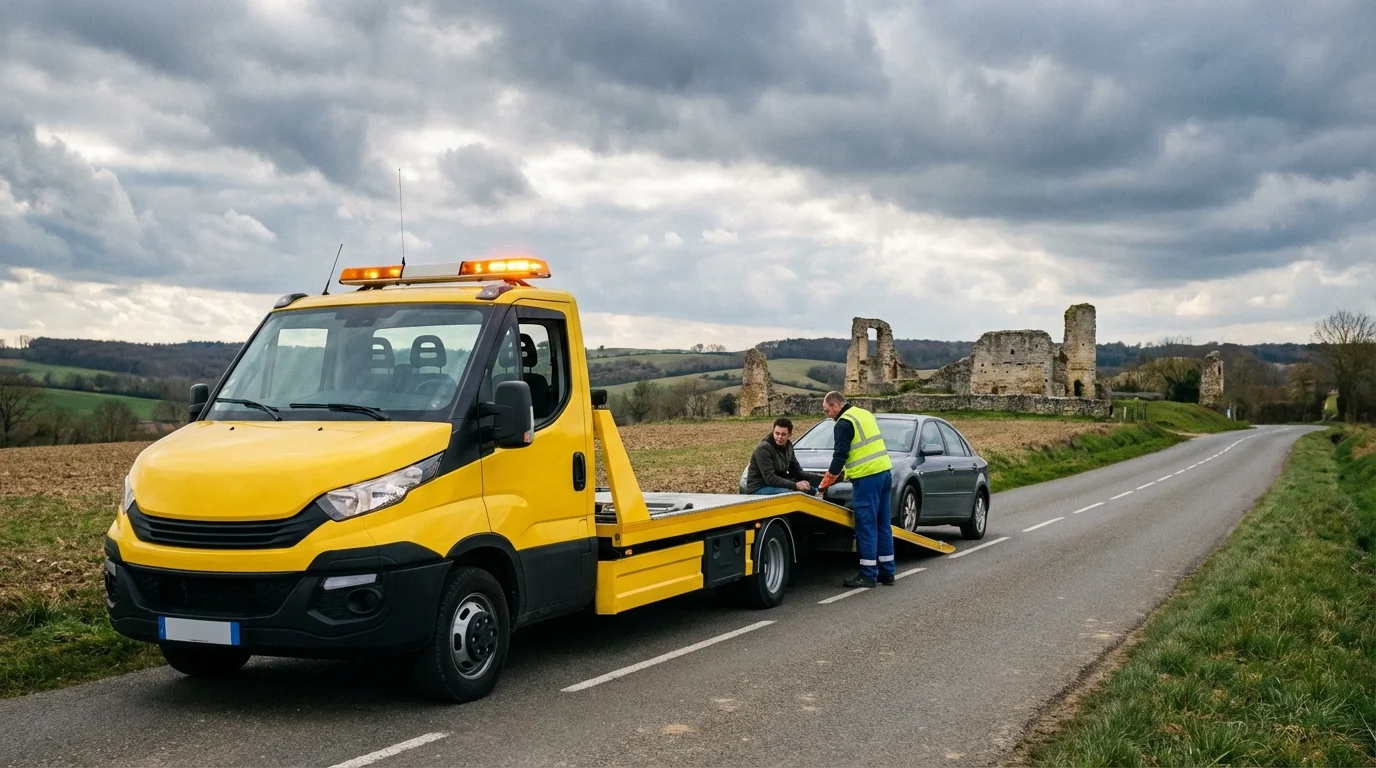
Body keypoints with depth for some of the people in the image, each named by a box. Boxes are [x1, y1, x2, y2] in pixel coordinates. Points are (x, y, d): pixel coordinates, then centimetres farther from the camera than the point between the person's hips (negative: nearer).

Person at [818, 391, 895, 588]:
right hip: (885, 472, 9)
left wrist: (827, 479, 1)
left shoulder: (844, 423, -9)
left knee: (866, 527, -4)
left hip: (867, 479, -9)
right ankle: (886, 572, 17)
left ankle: (868, 575, -2)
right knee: (883, 525, 12)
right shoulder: (865, 414, 18)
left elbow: (840, 455, -11)